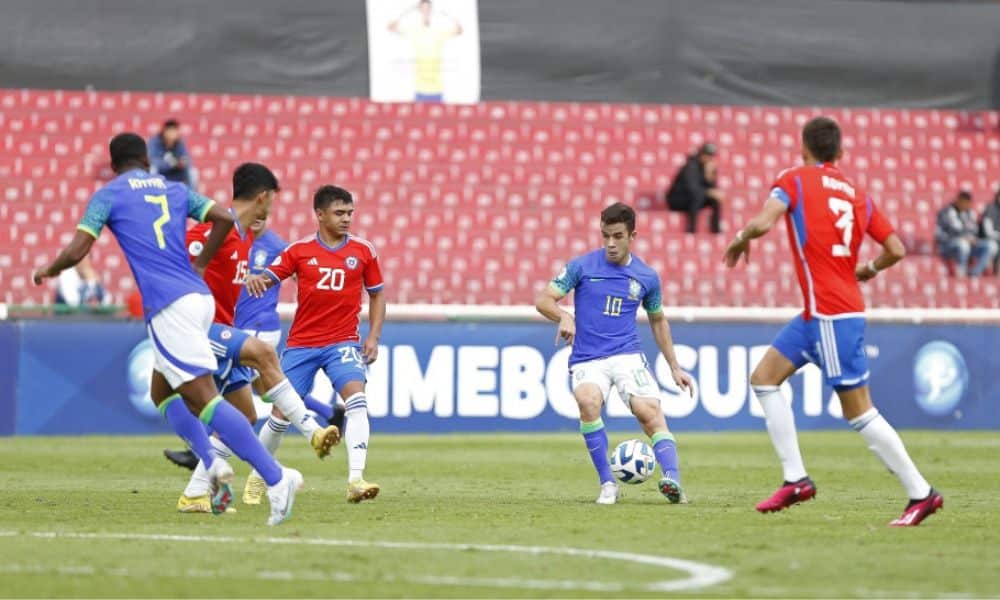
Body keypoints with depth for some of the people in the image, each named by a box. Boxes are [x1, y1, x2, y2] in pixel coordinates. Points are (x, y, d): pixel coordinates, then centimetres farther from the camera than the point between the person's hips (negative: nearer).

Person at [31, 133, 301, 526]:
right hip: (198, 297, 7)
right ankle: (211, 462, 1)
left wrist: (48, 272, 20)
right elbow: (224, 218, 12)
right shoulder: (174, 190, 20)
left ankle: (275, 477, -24)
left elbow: (75, 252, 0)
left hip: (169, 307, -7)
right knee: (162, 390, 22)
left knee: (203, 398, -12)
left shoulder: (107, 196, 5)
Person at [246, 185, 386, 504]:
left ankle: (355, 480, -30)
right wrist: (256, 279, -29)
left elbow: (377, 294, 13)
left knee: (356, 399, -24)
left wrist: (373, 337, 3)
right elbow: (268, 277, -5)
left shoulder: (363, 251, 3)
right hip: (301, 343, 0)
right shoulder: (299, 251, 0)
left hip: (343, 342, 0)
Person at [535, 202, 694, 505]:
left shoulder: (646, 277, 9)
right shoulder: (582, 266, 1)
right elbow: (543, 300, 0)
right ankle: (608, 484, -22)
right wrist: (564, 317, -22)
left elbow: (658, 320, 24)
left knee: (650, 411, -24)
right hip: (587, 360, -2)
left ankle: (673, 481, -36)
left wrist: (674, 367, 23)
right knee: (588, 401, -32)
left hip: (627, 355, 2)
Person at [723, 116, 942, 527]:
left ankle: (921, 493, -1)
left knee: (858, 411, -4)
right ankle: (795, 479, 9)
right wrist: (867, 271, 25)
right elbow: (896, 249, 6)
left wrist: (740, 240, 0)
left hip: (831, 314, -8)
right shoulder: (856, 194, 11)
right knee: (764, 377, 13)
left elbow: (763, 223, -21)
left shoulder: (795, 180, -5)